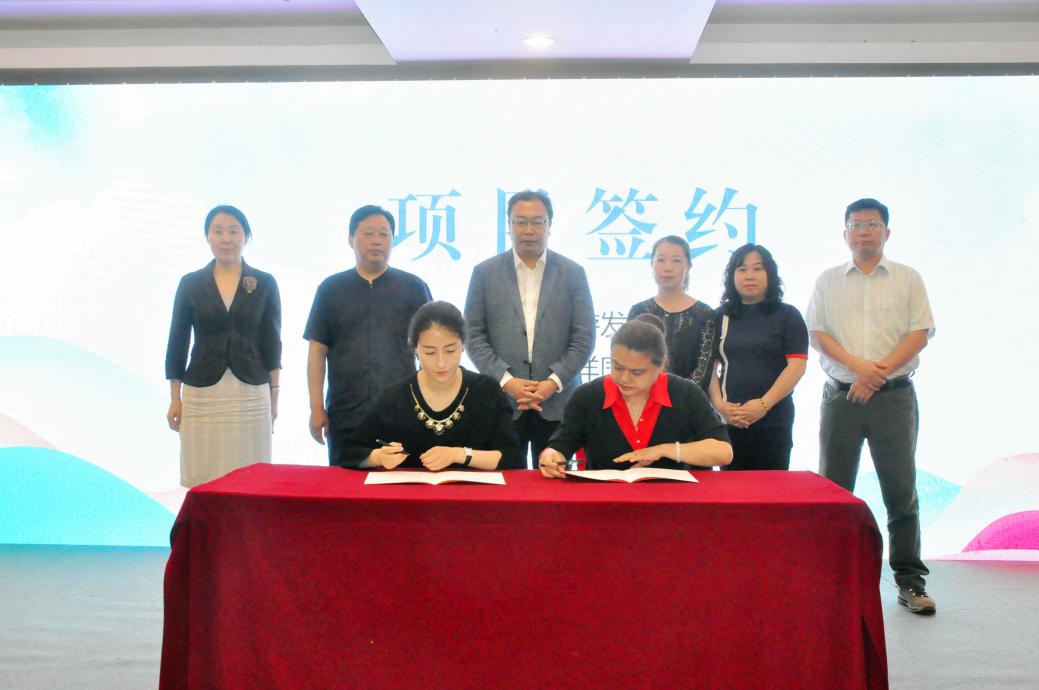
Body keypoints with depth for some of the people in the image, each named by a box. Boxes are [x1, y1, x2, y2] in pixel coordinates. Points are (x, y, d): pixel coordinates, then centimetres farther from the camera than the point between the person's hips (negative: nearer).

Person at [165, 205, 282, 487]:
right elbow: (177, 343, 6)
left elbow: (271, 343, 5)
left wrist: (274, 394, 3)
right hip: (201, 395, 0)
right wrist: (175, 399, 3)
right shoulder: (191, 283, 4)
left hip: (251, 393, 0)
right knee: (203, 478, 1)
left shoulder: (265, 284, 3)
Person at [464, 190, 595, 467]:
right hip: (501, 400, 0)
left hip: (557, 403, 0)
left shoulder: (573, 274, 6)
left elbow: (584, 338, 2)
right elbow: (474, 335, 2)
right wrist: (506, 381, -9)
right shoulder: (485, 273, 5)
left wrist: (553, 382, -9)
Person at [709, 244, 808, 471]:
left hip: (773, 419, -2)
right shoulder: (720, 316, 10)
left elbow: (797, 365, -5)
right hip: (729, 420, 2)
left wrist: (764, 404, -13)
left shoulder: (787, 315, 3)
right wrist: (718, 404, -8)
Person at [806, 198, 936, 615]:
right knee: (833, 487, 5)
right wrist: (856, 365, -13)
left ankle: (909, 580, 7)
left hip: (894, 395, -1)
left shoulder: (907, 279, 7)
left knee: (900, 488, -1)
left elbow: (921, 332, -1)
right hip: (840, 395, 1)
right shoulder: (828, 280, 10)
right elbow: (816, 333, 3)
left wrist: (878, 373, -12)